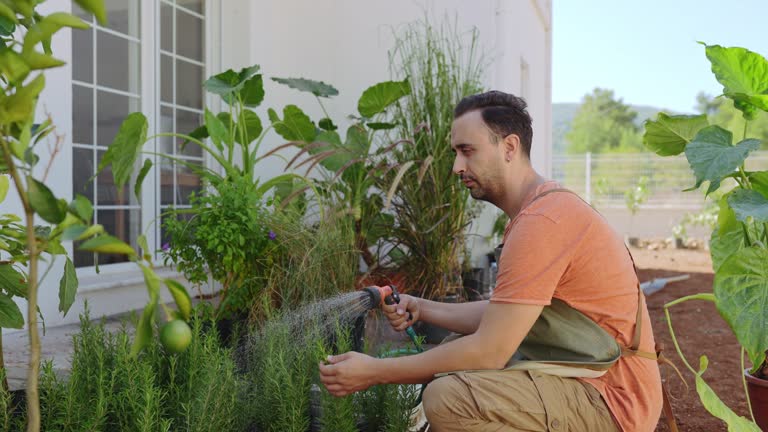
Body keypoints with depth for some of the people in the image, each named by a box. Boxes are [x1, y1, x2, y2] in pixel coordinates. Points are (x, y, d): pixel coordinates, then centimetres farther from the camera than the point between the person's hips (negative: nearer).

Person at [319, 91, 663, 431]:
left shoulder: (541, 220, -23)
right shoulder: (543, 206, 11)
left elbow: (489, 353, -24)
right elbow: (501, 314, 14)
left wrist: (376, 373, -17)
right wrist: (423, 309, 5)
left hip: (614, 403, -10)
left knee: (446, 398, -27)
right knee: (448, 364, 16)